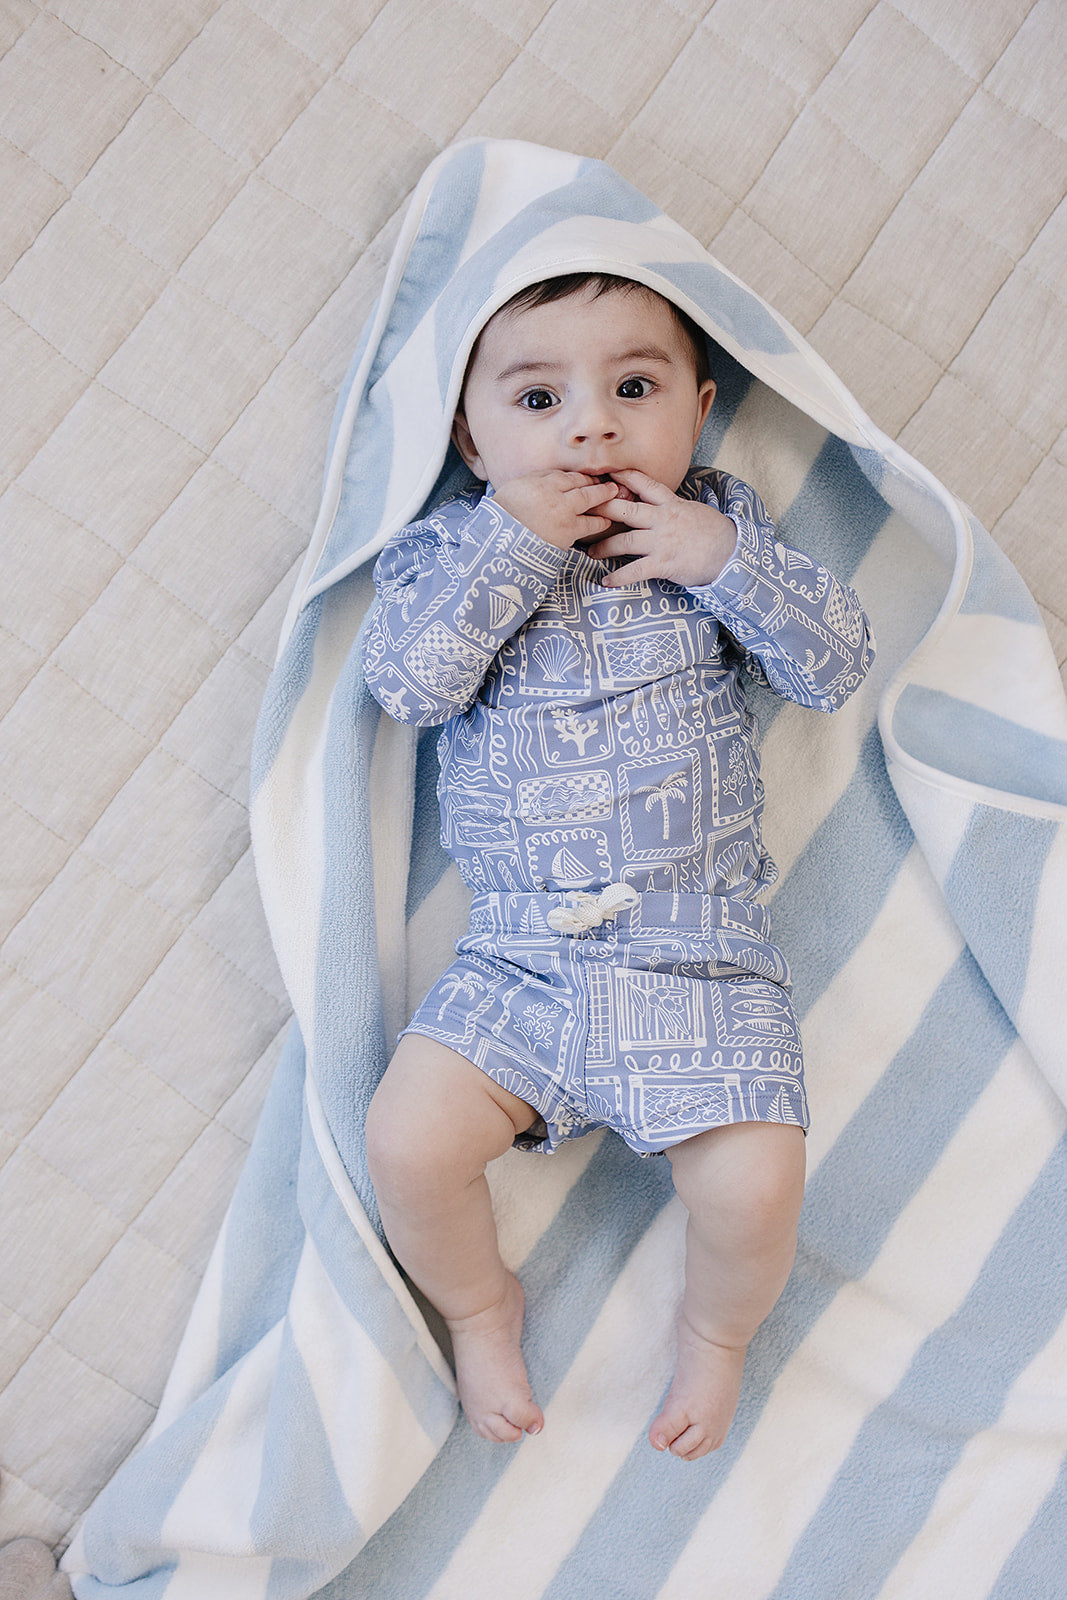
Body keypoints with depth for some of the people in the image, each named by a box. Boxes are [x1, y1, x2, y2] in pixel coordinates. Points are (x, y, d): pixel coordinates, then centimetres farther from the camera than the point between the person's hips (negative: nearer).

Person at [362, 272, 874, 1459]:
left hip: (703, 966, 0)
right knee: (405, 1146, -13)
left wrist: (727, 561, -16)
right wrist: (516, 547, -19)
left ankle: (717, 1333, 23)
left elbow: (836, 666, -3)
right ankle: (479, 1306, 23)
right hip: (518, 965, 1)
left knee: (755, 1187, -15)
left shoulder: (723, 529, 4)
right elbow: (409, 682, -14)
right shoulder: (450, 549, 3)